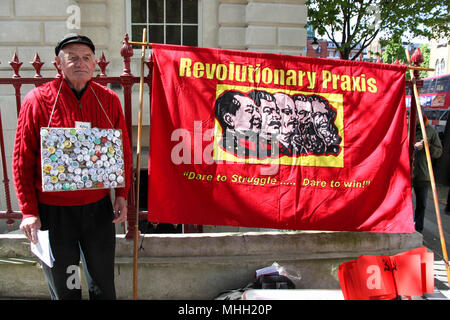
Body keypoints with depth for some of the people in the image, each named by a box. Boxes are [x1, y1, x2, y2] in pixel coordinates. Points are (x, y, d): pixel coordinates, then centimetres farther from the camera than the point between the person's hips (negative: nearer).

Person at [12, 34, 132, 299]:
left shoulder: (109, 100, 0)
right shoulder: (38, 100, -7)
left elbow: (123, 151, 7)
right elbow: (22, 160, -4)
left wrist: (122, 195, 3)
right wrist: (29, 211, -7)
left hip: (99, 207, 2)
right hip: (53, 210, -2)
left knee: (103, 284, 17)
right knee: (63, 289, 15)